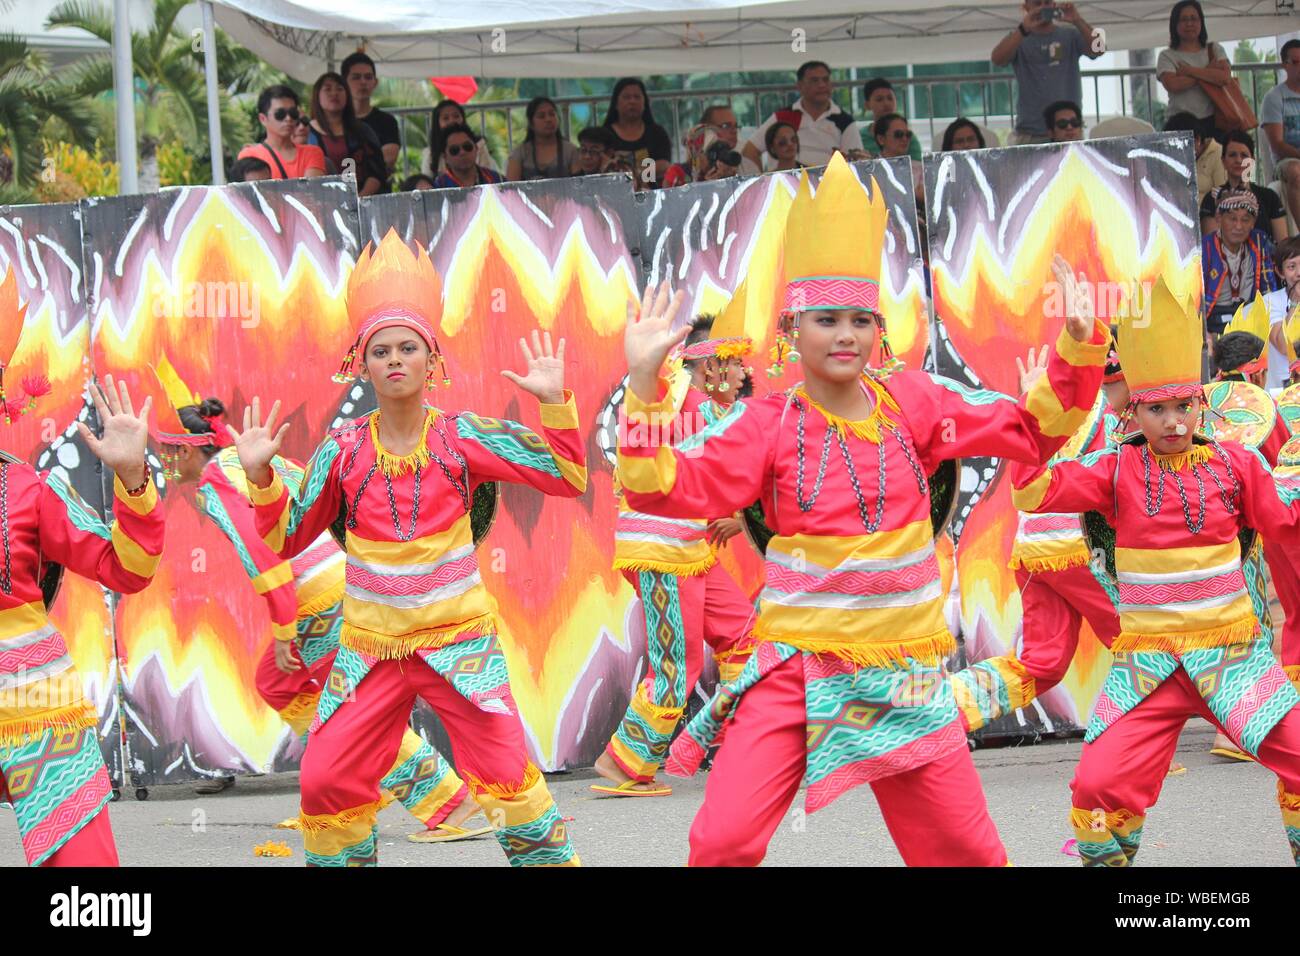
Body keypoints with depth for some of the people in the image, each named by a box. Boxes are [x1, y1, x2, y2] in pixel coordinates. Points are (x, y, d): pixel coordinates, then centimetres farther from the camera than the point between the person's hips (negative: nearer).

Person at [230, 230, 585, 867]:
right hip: (370, 646, 2)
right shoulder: (343, 451, 1)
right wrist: (260, 477, -5)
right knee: (325, 781, -4)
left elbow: (568, 479, -4)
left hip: (458, 640, -2)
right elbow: (287, 539, 9)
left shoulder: (461, 439, -3)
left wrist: (554, 401, -13)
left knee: (506, 772, -12)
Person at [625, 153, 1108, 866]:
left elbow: (1033, 431, 8)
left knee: (966, 850, 3)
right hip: (796, 666, -1)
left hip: (904, 667, 2)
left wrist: (1077, 345, -5)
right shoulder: (769, 423, -3)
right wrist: (644, 382, -20)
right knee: (723, 841, -13)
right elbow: (663, 488, -11)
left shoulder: (911, 402, 2)